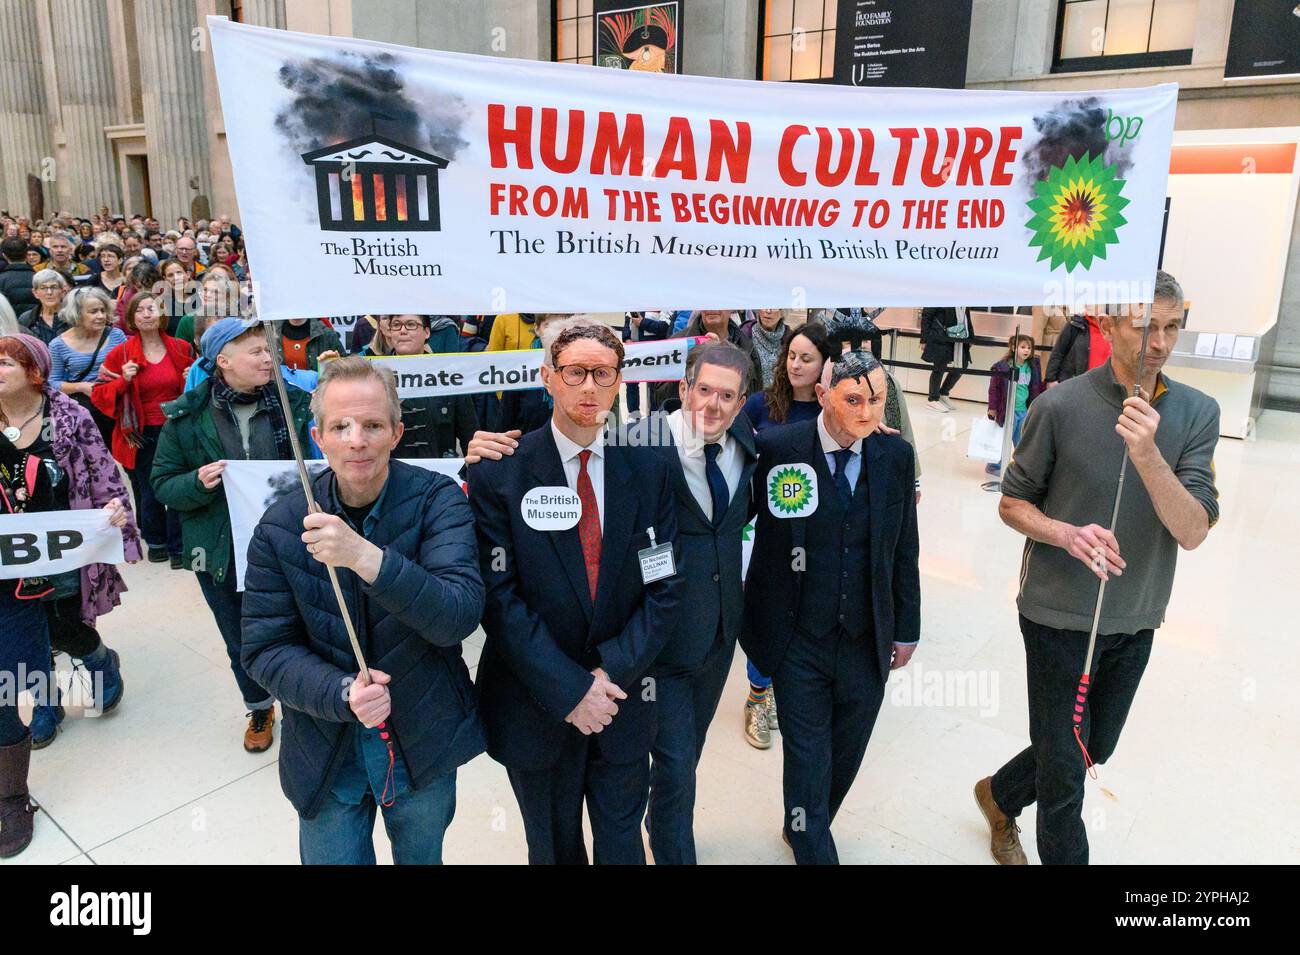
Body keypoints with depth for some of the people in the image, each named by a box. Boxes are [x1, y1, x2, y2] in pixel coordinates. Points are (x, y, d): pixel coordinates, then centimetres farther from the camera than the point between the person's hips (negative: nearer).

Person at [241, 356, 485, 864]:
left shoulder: (437, 499, -16)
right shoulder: (280, 527, -11)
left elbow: (459, 617, -27)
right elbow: (264, 649, -8)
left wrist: (366, 556, -41)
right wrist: (342, 693, -26)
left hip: (425, 744, 0)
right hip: (325, 754, 0)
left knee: (421, 858, 23)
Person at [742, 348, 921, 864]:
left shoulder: (896, 454, -2)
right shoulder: (777, 448, -14)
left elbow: (905, 549, 6)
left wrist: (906, 628, 11)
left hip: (867, 645, 4)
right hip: (799, 645, -4)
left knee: (845, 758, 19)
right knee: (808, 759, 7)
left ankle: (803, 828, 45)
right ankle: (813, 849, 30)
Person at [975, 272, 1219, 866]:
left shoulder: (1197, 413, -6)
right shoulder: (1060, 406, -16)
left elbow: (1192, 532, -16)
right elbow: (1012, 505, -6)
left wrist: (1146, 454, -32)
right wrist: (1066, 533, -26)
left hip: (1135, 621, 5)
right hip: (1059, 614, -4)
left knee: (1094, 748, 22)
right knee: (1064, 766, 6)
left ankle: (1000, 796, 48)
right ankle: (1063, 854, 32)